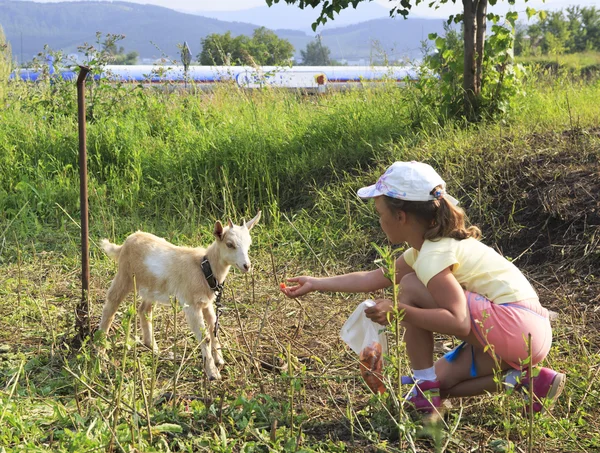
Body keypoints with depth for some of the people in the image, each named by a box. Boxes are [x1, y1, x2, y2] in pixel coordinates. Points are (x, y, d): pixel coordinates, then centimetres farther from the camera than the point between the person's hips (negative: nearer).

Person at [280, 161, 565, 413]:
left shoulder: (433, 255, -18)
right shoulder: (429, 244, 13)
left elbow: (458, 322, -28)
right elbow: (373, 278, 19)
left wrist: (398, 311, -28)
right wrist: (316, 284, 24)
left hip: (515, 328, -10)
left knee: (410, 289, -12)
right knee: (440, 381, 18)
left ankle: (423, 390, -4)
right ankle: (525, 380, 5)